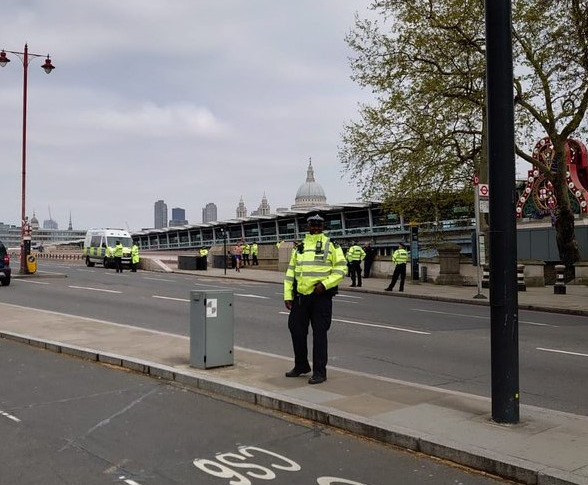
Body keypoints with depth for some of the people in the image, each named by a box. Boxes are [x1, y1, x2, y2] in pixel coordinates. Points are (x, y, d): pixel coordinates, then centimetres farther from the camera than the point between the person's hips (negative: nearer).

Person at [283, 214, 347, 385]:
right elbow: (290, 271, 14)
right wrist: (288, 295, 7)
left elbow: (341, 268, -6)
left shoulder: (331, 245, 0)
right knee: (296, 329, 11)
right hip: (300, 296, 5)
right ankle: (301, 366, 30)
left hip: (321, 296, -5)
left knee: (319, 333, -1)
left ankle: (319, 372, 9)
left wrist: (325, 284, -18)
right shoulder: (300, 247, 13)